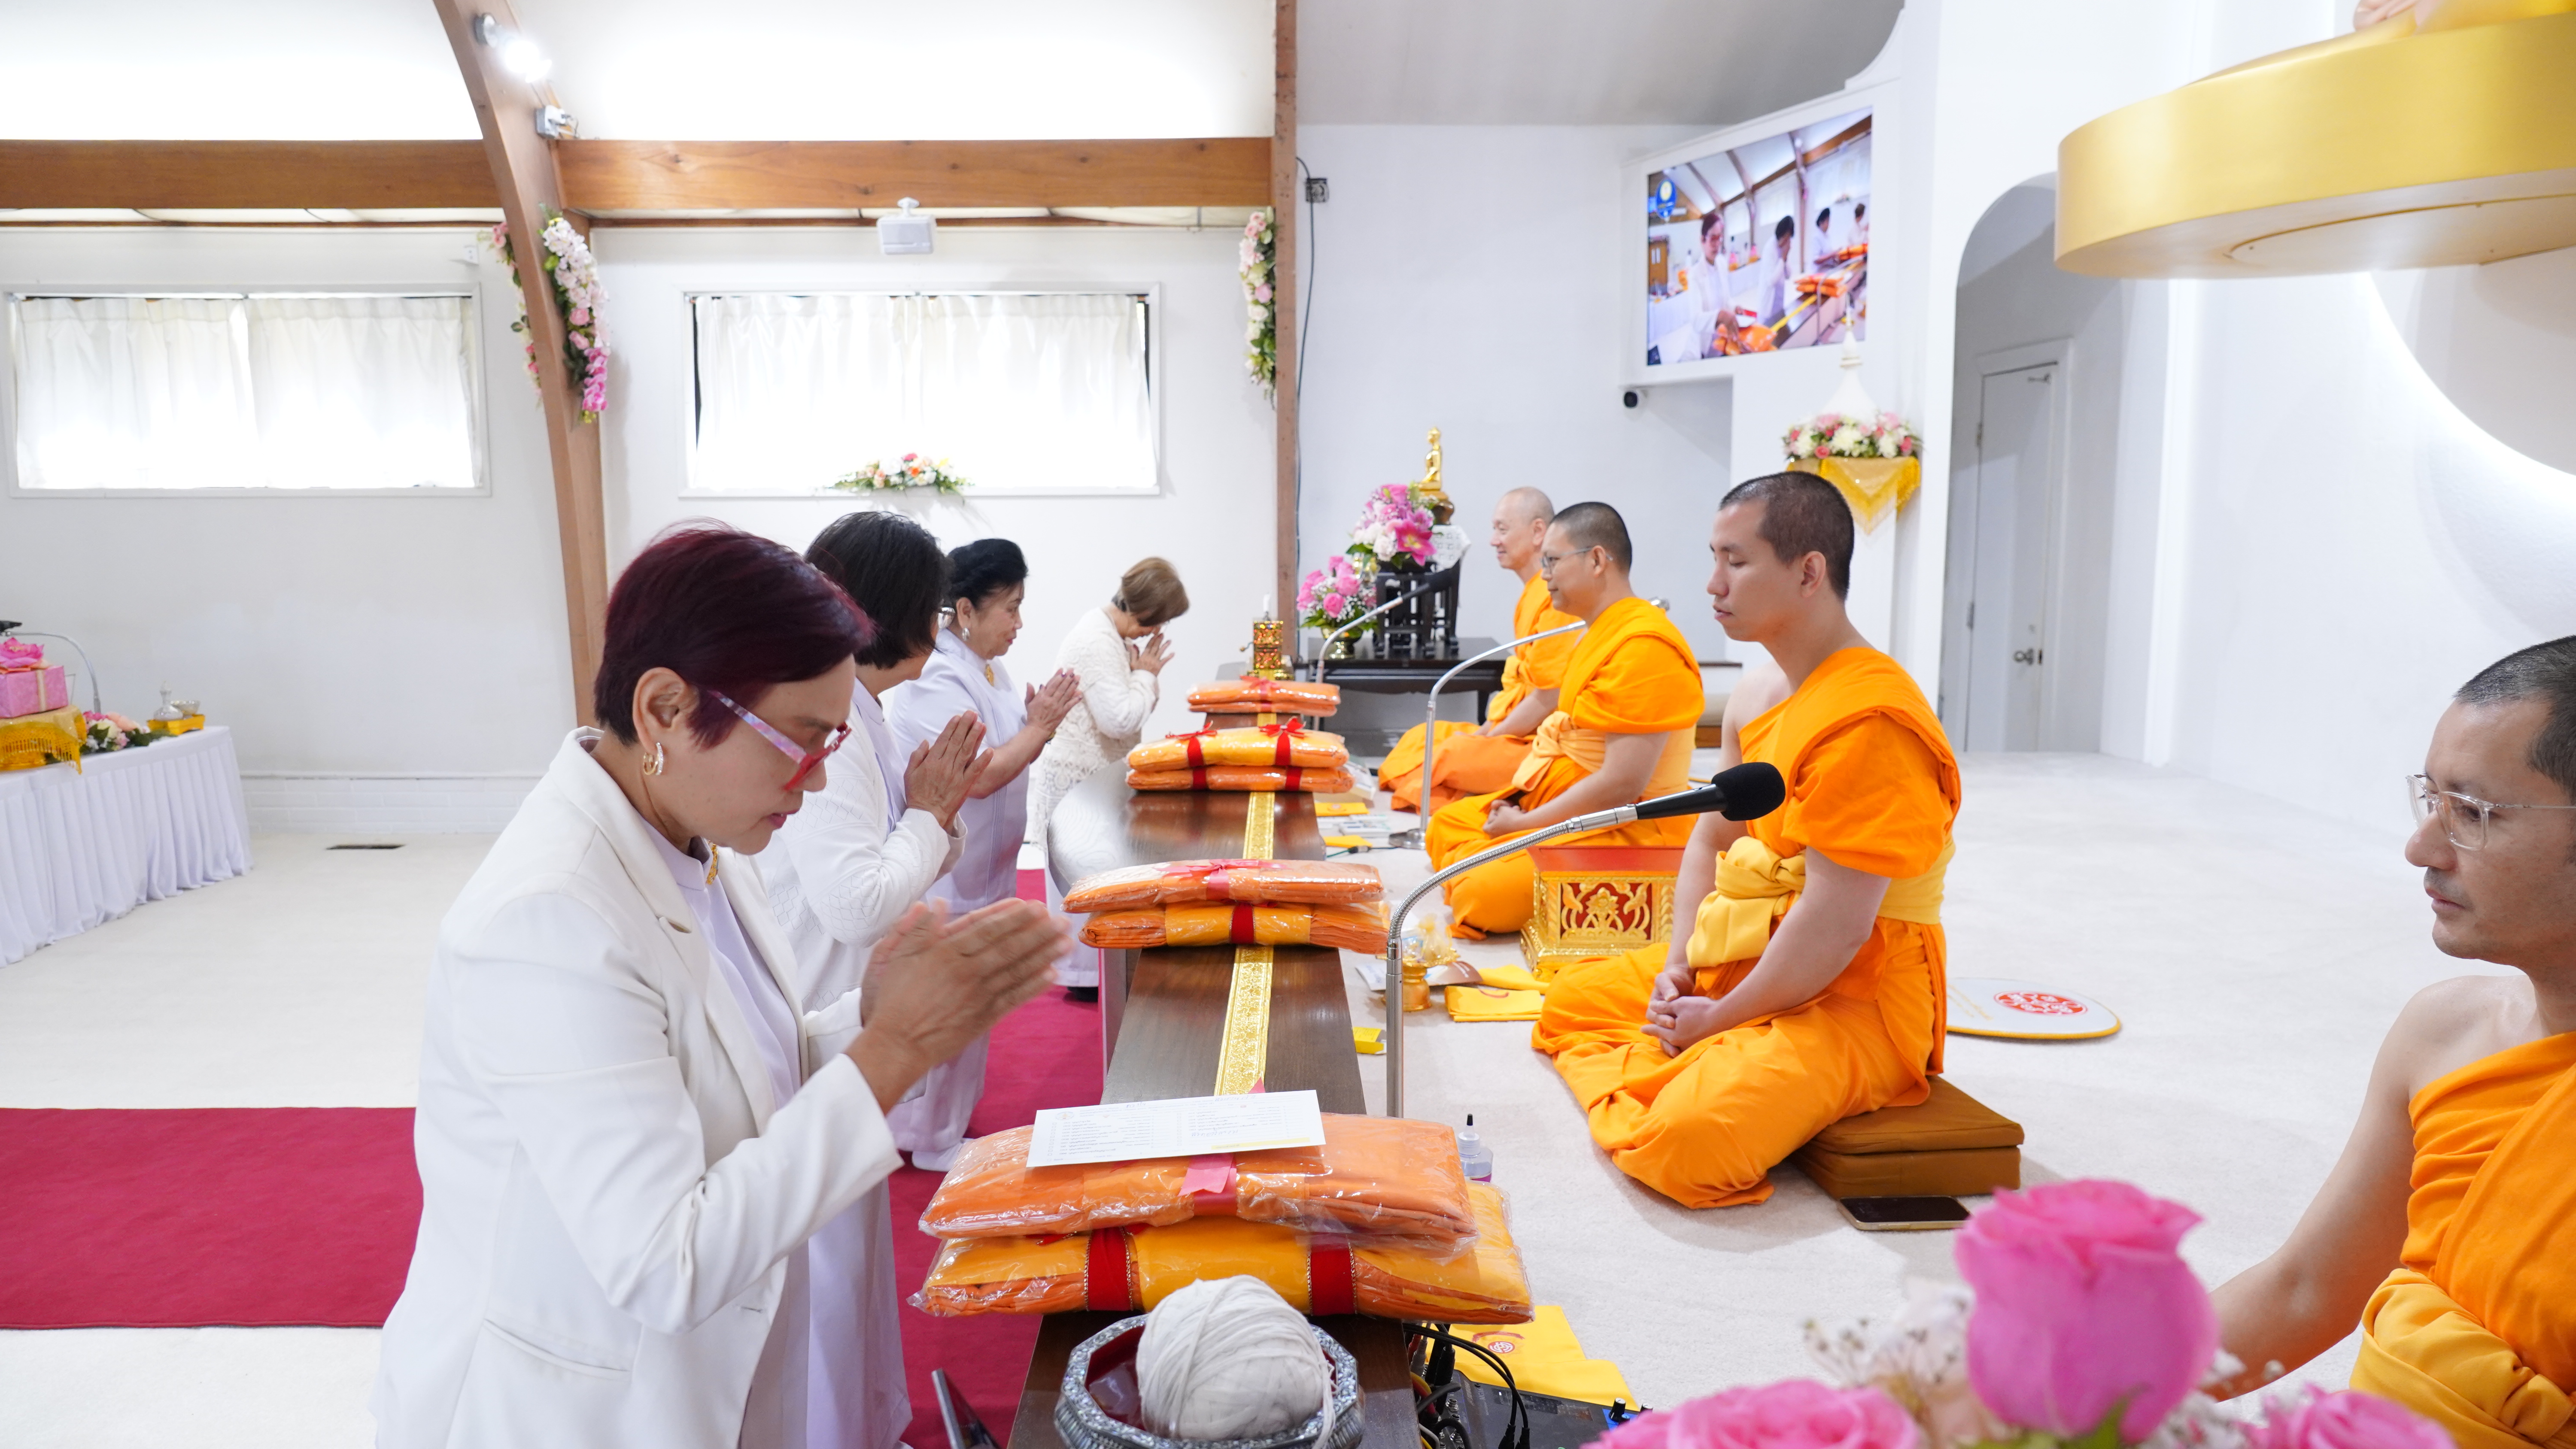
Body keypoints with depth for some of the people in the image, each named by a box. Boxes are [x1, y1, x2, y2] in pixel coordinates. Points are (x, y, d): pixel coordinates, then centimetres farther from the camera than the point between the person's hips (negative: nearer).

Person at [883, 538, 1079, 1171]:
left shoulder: (987, 668, 8)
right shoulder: (936, 680, -22)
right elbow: (979, 777, -25)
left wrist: (1038, 723, -1)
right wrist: (1040, 725, -15)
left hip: (983, 873, 10)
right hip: (943, 879, -10)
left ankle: (947, 1127, 34)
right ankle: (930, 1141, 16)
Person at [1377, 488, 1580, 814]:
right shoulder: (1533, 594, 14)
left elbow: (1548, 699, -19)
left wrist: (1488, 737, -10)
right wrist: (1485, 730, 6)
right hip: (1519, 733, 11)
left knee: (1455, 754, -28)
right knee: (1422, 739, 6)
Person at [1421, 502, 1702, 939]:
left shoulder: (1644, 648, -22)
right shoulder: (1604, 632, 13)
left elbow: (1623, 783, -26)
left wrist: (1524, 824, -17)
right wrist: (1516, 801, 3)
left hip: (1625, 833, -11)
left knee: (1480, 894, -26)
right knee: (1446, 826, 15)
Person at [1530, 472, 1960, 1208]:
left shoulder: (1866, 721, -24)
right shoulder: (1756, 695, 8)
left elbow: (1834, 929, -26)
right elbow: (1708, 841, 14)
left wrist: (1719, 1020, -15)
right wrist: (1676, 968, 0)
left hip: (1854, 1000, -10)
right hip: (1741, 957, 10)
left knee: (1687, 1144, -32)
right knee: (1571, 1001, 18)